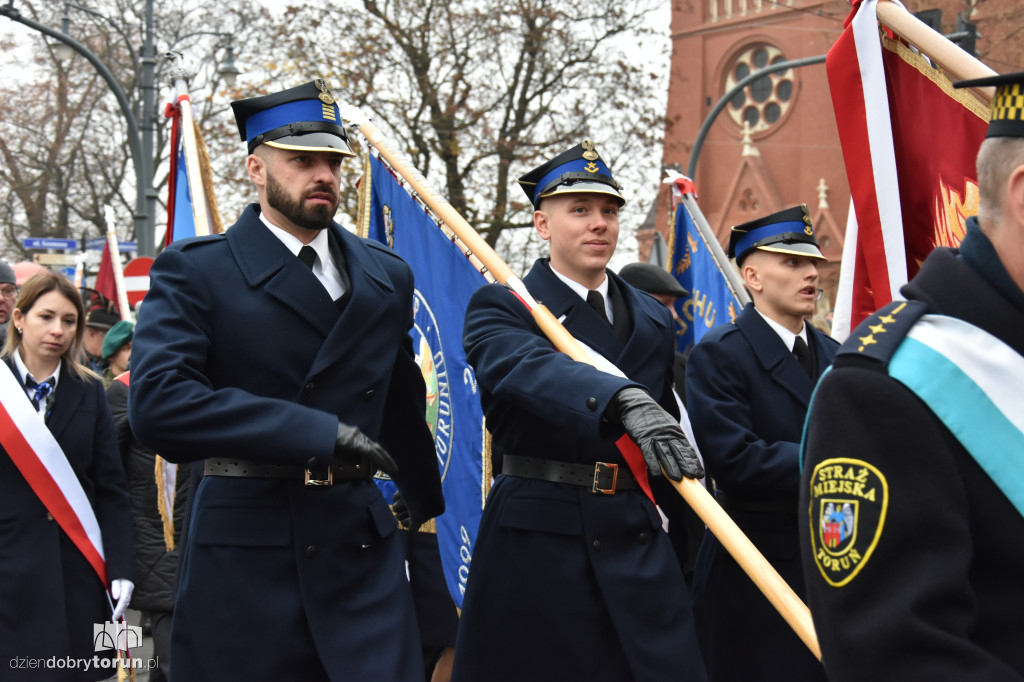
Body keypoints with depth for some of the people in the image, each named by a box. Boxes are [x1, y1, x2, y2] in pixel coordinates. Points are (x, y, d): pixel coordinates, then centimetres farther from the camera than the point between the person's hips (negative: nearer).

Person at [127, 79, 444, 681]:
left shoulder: (387, 277, 13)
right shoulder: (194, 271, -2)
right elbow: (156, 402, -19)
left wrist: (430, 511, 36)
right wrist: (318, 432, -21)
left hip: (362, 546, 4)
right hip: (243, 558, -3)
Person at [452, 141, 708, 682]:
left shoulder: (653, 319, 16)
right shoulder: (500, 308, -1)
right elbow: (530, 368, -25)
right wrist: (624, 400, -43)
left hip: (636, 542, 4)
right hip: (535, 542, -4)